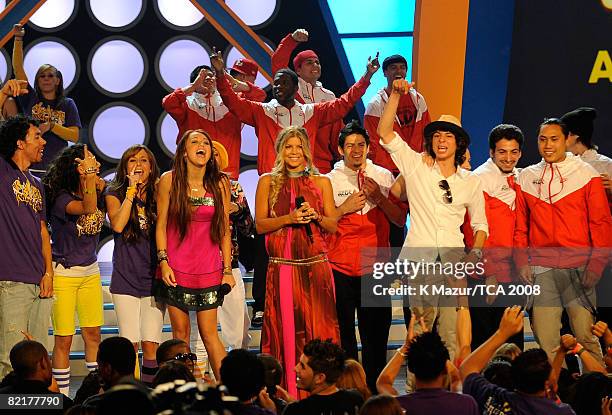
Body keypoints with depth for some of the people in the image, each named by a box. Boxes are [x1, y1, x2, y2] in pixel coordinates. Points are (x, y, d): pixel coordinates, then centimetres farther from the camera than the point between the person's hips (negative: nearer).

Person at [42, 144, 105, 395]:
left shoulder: (99, 192, 0)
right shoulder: (62, 198, -19)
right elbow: (87, 209, -36)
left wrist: (94, 177, -21)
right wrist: (88, 175, -36)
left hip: (90, 272, 6)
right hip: (63, 273, -6)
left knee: (93, 335, 8)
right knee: (64, 339, -2)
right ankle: (62, 397, 5)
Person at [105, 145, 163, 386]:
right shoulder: (115, 194, 3)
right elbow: (117, 224, -16)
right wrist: (132, 189, -12)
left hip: (153, 280, 2)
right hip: (125, 280, -2)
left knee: (151, 345, -3)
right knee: (130, 345, -6)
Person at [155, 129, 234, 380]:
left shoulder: (220, 183, 2)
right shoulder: (169, 180, -1)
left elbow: (224, 230, 6)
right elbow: (161, 225, 2)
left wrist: (227, 270, 3)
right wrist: (163, 262, -7)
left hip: (209, 270, 0)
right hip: (177, 269, 0)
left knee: (209, 333, -2)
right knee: (181, 332, 3)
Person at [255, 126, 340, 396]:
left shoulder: (321, 182, 11)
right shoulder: (268, 182, 8)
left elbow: (333, 225, 11)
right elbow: (260, 224, 2)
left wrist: (316, 216, -9)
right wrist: (289, 218, -12)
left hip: (316, 265, 1)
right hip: (282, 266, -1)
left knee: (317, 326, -3)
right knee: (285, 326, -3)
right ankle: (285, 392, 1)